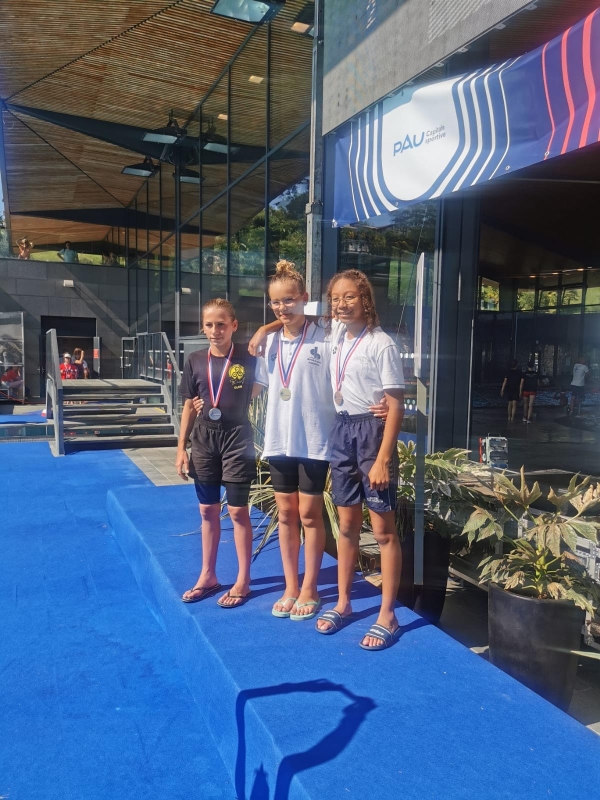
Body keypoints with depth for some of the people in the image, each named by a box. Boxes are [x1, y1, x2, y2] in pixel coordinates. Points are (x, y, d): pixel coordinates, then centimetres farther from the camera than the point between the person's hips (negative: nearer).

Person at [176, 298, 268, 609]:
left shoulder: (249, 359, -9)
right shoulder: (195, 361, 1)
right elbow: (189, 407, 6)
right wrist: (181, 448, 5)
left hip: (237, 439, -3)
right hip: (204, 440, 4)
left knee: (238, 511, 3)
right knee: (207, 511, 13)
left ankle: (243, 581, 17)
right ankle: (207, 576, 27)